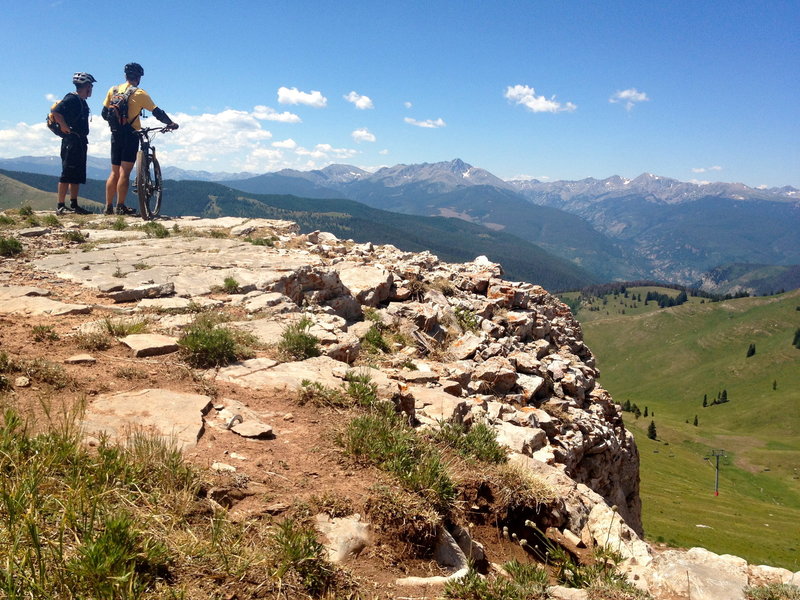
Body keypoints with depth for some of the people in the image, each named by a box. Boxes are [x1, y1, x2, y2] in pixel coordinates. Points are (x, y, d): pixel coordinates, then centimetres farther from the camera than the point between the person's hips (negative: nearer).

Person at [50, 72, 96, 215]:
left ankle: (74, 205, 15)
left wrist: (84, 137, 15)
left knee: (78, 175, 10)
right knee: (67, 174, -9)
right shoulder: (72, 99, -11)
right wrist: (65, 128, -16)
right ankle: (60, 206, -8)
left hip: (80, 142, 10)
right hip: (71, 141, -10)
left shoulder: (82, 101, 18)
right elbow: (55, 112, -21)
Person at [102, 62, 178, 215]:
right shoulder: (139, 94, -8)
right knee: (125, 173, -4)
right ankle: (121, 207, -3)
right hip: (131, 134, -5)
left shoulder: (113, 90, 7)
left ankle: (108, 207, 13)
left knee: (114, 172, 11)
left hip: (116, 134, 5)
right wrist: (171, 124, 4)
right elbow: (157, 112, -8)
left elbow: (105, 114, 10)